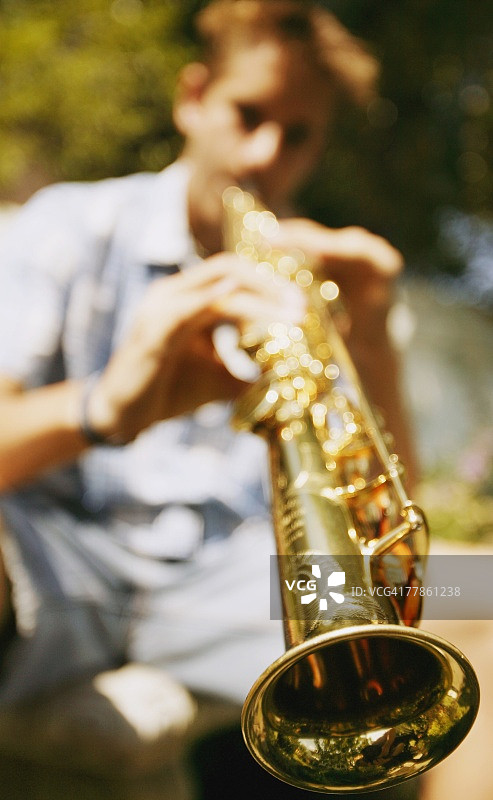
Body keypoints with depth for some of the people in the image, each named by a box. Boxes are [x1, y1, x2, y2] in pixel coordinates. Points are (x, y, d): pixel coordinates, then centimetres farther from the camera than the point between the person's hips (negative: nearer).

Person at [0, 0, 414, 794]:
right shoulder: (69, 226, 4)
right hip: (65, 546, -2)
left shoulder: (317, 276, 11)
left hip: (232, 571, 3)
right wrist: (106, 404, -34)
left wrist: (369, 339, -16)